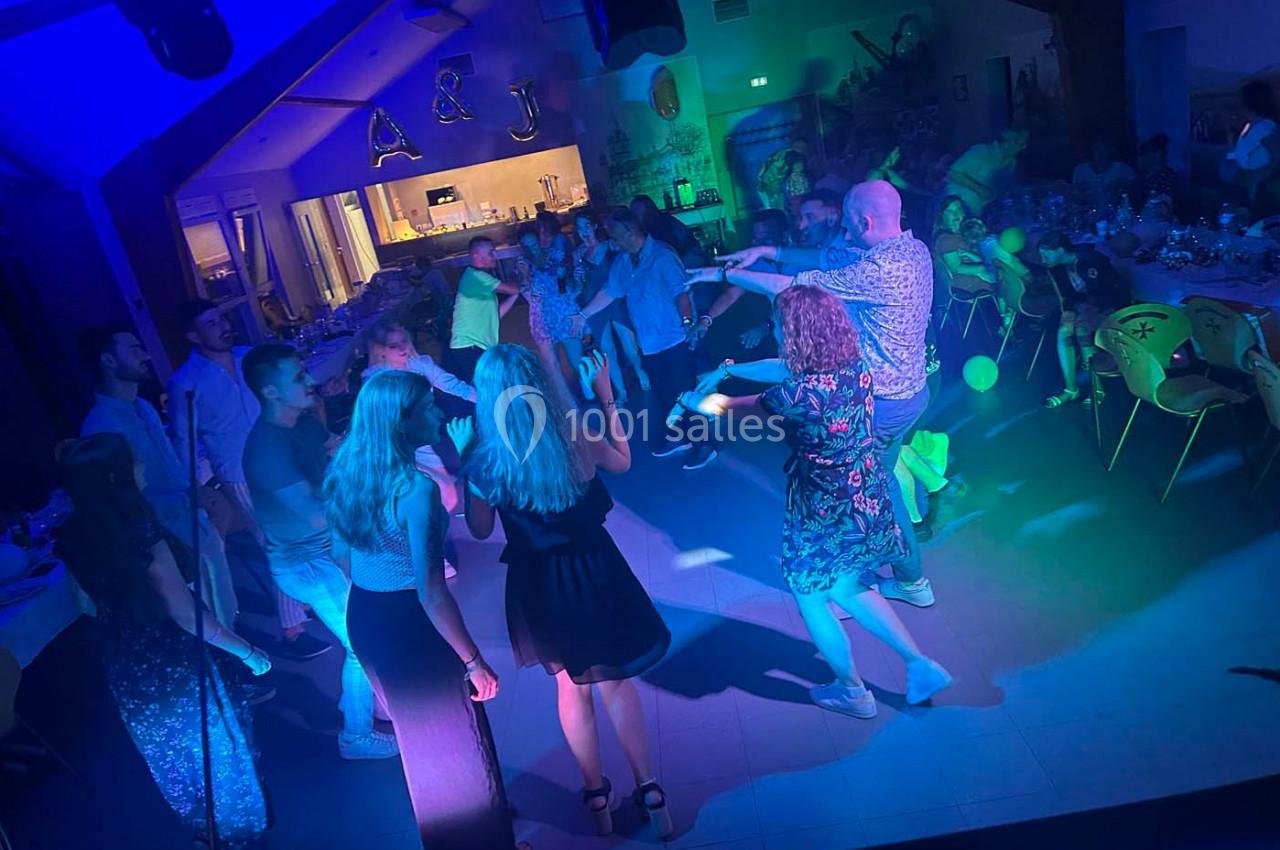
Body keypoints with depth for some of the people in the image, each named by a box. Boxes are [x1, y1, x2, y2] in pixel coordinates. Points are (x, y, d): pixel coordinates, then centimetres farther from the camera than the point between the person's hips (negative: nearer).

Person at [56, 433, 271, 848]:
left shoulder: (73, 538, -8)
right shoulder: (139, 532, -30)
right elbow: (186, 615, -27)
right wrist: (247, 651, -18)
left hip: (126, 667, 7)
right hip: (175, 662, -6)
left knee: (170, 750, 27)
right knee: (215, 747, 19)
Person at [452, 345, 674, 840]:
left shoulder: (484, 460, -18)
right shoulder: (576, 436, -16)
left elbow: (480, 531, -2)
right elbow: (622, 462, 7)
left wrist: (462, 461, 1)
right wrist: (605, 396, 9)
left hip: (539, 583, 0)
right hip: (594, 568, 0)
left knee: (572, 686, 22)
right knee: (615, 682, 19)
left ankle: (597, 797, 36)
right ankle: (649, 793, 28)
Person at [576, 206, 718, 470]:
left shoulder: (662, 256, -14)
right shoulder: (623, 260, 8)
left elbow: (680, 292, -21)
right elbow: (610, 292, 16)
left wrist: (687, 322, -33)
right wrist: (583, 315, 16)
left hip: (675, 340, -7)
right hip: (649, 342, 7)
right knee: (663, 394, 17)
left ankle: (703, 444, 12)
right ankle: (679, 437, 33)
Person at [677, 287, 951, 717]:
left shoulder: (801, 394, -28)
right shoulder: (854, 365, -7)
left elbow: (731, 408, -10)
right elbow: (785, 369, 12)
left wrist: (697, 401, 10)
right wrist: (729, 369, 19)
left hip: (827, 513, -8)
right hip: (870, 500, 8)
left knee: (810, 596, 18)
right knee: (847, 588, 28)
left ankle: (853, 691, 36)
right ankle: (921, 665, 32)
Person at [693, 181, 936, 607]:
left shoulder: (880, 269, -28)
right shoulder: (914, 249, 1)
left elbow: (790, 287, -23)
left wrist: (725, 273, -11)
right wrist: (769, 251, 3)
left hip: (881, 403, -9)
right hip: (910, 391, 9)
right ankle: (909, 579, 38)